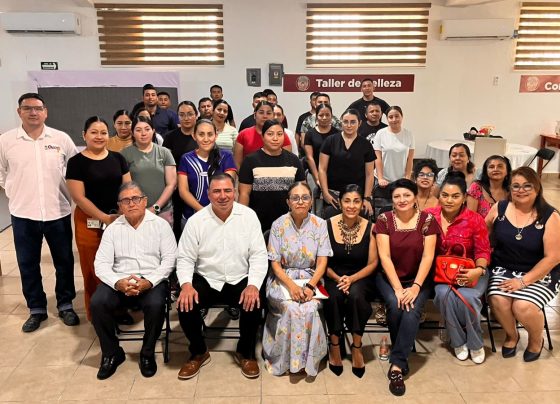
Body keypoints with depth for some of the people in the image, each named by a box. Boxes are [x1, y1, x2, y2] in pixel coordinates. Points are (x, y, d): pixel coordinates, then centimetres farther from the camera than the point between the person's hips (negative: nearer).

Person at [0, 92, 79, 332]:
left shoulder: (61, 139, -2)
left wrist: (69, 195, 6)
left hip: (58, 212, 0)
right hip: (23, 214, 1)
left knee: (64, 261, 9)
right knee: (28, 264, 10)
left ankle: (65, 305, 27)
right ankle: (36, 309, 26)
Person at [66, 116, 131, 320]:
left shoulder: (117, 158, 8)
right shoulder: (76, 162, -3)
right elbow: (79, 197, -9)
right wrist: (105, 217, -15)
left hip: (119, 218, 3)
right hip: (90, 223, -3)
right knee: (94, 270, 4)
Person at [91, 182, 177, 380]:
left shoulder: (160, 224, 4)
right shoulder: (112, 228, 10)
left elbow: (169, 259, -3)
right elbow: (101, 263, 2)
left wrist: (149, 282, -18)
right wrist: (118, 283, -19)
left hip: (152, 280, -2)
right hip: (119, 281, 3)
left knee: (156, 304, -33)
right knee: (97, 302, -25)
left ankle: (147, 353, -5)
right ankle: (112, 353, -1)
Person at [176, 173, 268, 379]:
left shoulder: (248, 216, -5)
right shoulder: (196, 220, -4)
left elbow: (258, 255, -6)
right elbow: (185, 258, -2)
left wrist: (253, 285, -21)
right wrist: (186, 284, -21)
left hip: (240, 280, 0)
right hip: (206, 280, 1)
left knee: (253, 305, -27)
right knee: (185, 305, -23)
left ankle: (245, 353, 5)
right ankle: (199, 352, 7)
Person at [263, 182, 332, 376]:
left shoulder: (320, 224, -1)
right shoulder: (279, 225, -3)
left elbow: (322, 262, -4)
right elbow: (275, 263, -4)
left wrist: (310, 286, -20)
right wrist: (291, 285, -20)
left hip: (311, 278, 1)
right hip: (283, 278, 0)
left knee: (310, 307, -29)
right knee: (290, 308, -29)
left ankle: (308, 359, -8)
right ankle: (286, 358, -10)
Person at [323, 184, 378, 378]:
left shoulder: (369, 227, -5)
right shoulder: (328, 225, -6)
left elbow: (372, 263, -1)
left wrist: (352, 279, -15)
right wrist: (337, 278, -17)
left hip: (361, 278, 0)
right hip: (334, 277, 0)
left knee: (355, 294, -33)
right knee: (334, 296, -32)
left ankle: (357, 347, -14)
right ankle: (334, 345, -12)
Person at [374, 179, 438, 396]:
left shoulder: (427, 220, -4)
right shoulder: (384, 220, -4)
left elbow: (427, 257, -10)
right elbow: (384, 257, -11)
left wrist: (415, 287, -21)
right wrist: (398, 288, -20)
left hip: (418, 279, 0)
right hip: (389, 278, 0)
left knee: (412, 309, -28)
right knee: (395, 305, -29)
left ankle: (397, 365, -22)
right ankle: (403, 354, -5)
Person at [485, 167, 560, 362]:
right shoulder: (499, 208, -1)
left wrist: (523, 281, -18)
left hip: (540, 275, -2)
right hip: (504, 270, 3)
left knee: (524, 306, -27)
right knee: (498, 300, -25)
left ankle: (536, 340, 10)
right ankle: (511, 335, 10)